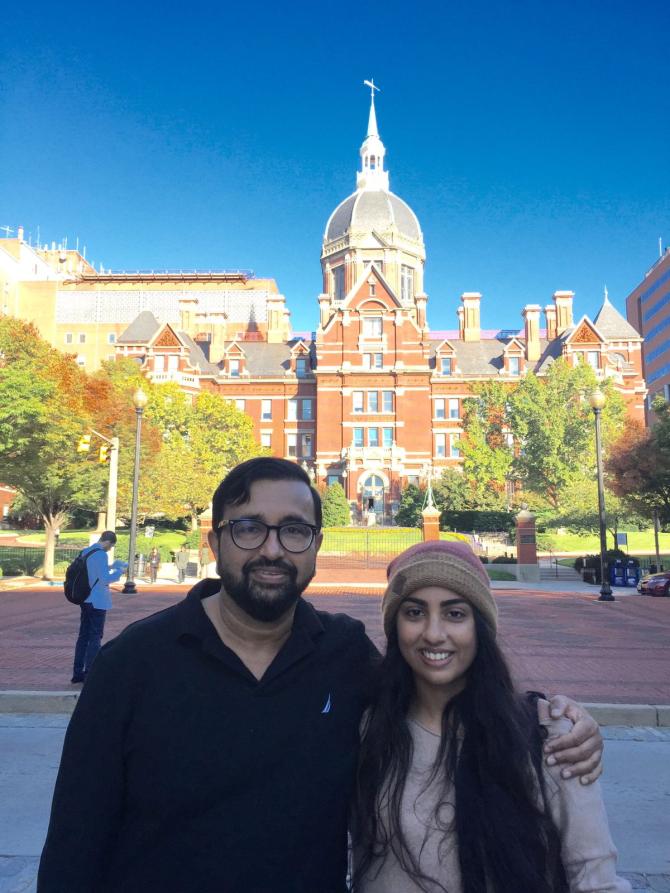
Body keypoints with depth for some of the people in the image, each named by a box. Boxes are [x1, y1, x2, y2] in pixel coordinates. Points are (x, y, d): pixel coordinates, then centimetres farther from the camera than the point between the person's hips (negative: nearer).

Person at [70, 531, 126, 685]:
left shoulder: (85, 552, 9)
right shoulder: (100, 555, -18)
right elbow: (105, 578, -21)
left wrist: (111, 567, 19)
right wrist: (119, 571, -7)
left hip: (85, 600, 8)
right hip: (97, 602, -8)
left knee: (83, 635, 13)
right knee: (95, 638, 0)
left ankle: (78, 673, 18)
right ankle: (89, 674, 2)